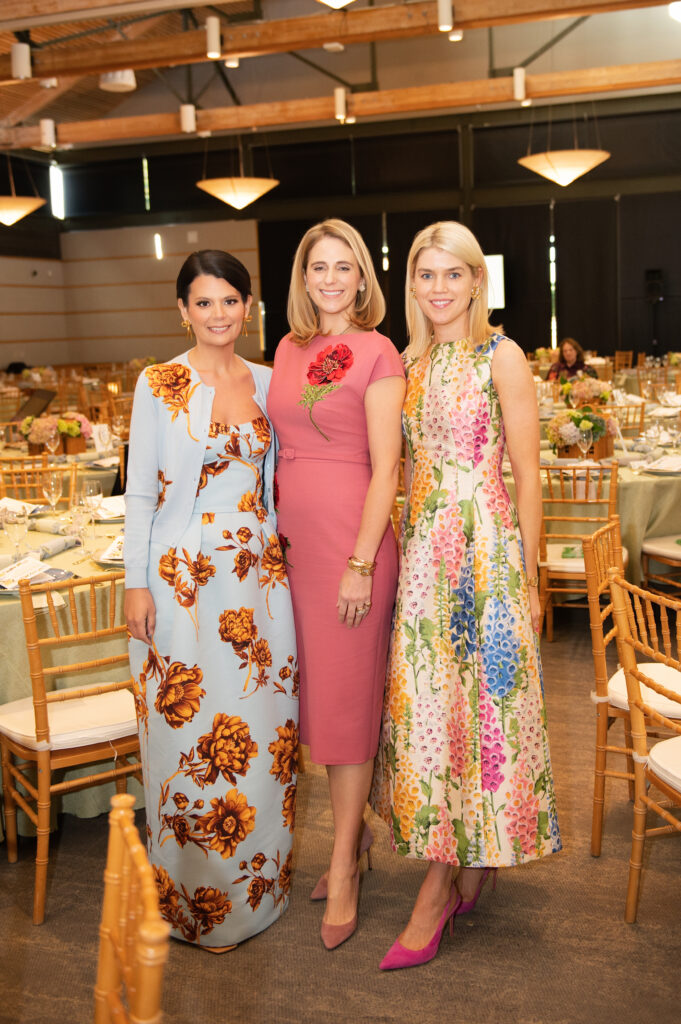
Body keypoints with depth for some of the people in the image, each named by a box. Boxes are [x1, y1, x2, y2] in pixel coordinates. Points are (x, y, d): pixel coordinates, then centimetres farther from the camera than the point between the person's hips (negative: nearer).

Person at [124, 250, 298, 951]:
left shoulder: (265, 382, 9)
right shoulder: (159, 385, -4)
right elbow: (140, 491, -4)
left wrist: (279, 554, 11)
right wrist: (137, 583, -8)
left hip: (259, 571, 4)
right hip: (183, 573, -4)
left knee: (261, 723, 10)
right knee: (192, 732, 2)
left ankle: (257, 882, 29)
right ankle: (195, 899, 20)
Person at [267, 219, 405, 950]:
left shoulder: (376, 353, -6)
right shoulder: (288, 350, 13)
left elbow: (385, 468, -10)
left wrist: (361, 563, -14)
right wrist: (274, 536, 11)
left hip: (352, 539, -6)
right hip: (293, 539, 6)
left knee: (348, 697, 1)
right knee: (317, 692, 12)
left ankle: (343, 870, 13)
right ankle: (355, 830, 30)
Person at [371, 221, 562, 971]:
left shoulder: (502, 356, -5)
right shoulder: (412, 361, 12)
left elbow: (527, 476, -6)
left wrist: (528, 578, -7)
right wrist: (406, 545, 12)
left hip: (485, 545, -6)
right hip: (422, 550, 6)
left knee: (475, 700, -1)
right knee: (424, 702, 8)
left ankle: (439, 889, 7)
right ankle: (463, 872, 24)